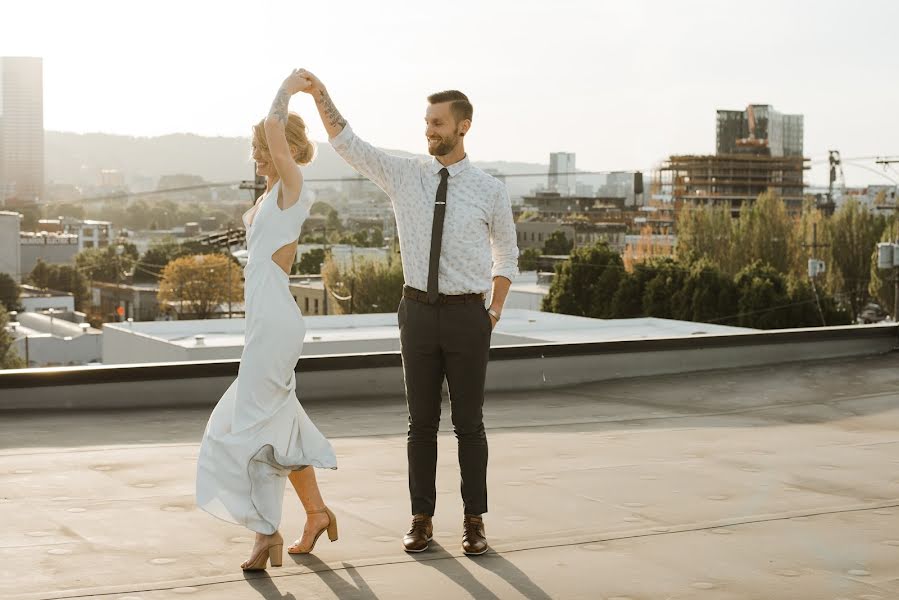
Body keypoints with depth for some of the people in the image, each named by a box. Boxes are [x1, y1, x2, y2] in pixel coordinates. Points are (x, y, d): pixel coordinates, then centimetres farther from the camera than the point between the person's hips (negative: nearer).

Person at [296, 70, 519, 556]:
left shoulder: (490, 190, -2)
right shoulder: (404, 176, 2)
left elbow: (506, 254, 12)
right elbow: (347, 144, -6)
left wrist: (495, 310, 8)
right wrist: (320, 96, -18)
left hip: (467, 316, -1)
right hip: (419, 311, 2)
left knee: (468, 422, 4)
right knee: (421, 421, 6)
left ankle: (474, 521, 14)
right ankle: (422, 519, 15)